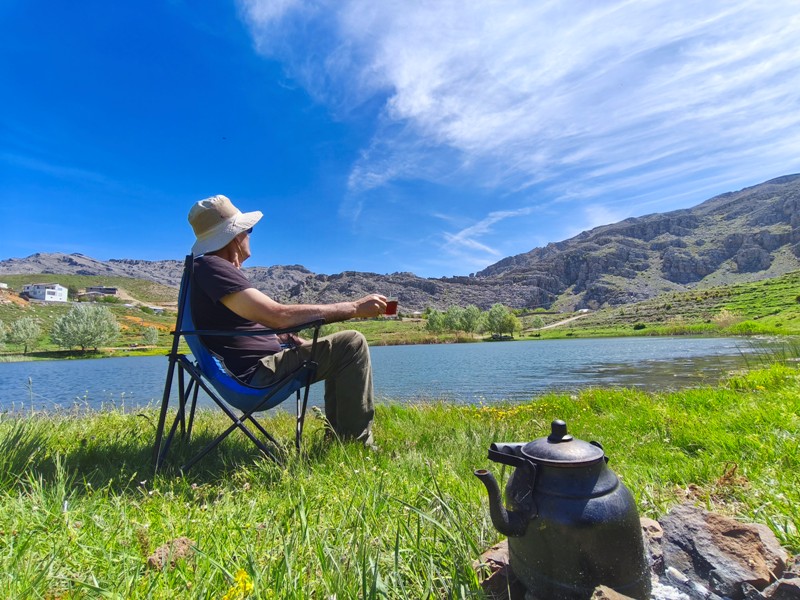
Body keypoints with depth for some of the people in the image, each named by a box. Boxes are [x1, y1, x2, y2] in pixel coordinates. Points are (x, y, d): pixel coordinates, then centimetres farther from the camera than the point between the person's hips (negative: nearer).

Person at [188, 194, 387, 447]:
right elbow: (279, 316, -29)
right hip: (255, 374, -11)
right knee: (351, 344, -16)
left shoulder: (214, 268, 15)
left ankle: (338, 438, 19)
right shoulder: (211, 267, -19)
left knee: (338, 351, 20)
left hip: (263, 363, 11)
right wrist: (355, 307, -24)